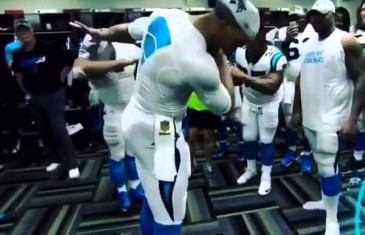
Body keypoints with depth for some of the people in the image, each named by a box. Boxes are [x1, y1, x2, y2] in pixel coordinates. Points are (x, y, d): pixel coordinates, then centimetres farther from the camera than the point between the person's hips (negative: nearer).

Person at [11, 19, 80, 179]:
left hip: (54, 94, -5)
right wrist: (25, 90, 14)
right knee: (44, 131, 11)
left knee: (59, 128, -10)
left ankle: (72, 164, -4)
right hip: (34, 98, 6)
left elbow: (69, 59, -9)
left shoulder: (47, 49, -11)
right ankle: (57, 158, 28)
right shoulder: (18, 55, 3)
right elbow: (18, 73, 21)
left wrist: (61, 77, -6)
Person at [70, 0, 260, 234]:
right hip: (157, 131, -9)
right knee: (169, 216, 6)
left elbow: (126, 30, 15)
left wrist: (99, 33, 35)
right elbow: (225, 107, -10)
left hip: (137, 117, 10)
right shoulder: (199, 64, -29)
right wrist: (221, 57, -4)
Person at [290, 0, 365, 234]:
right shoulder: (309, 44, 12)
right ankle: (325, 200, 37)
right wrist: (296, 110, 15)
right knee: (321, 164, 18)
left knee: (328, 167, -4)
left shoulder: (346, 41, -8)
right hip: (310, 116, 6)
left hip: (332, 118, -6)